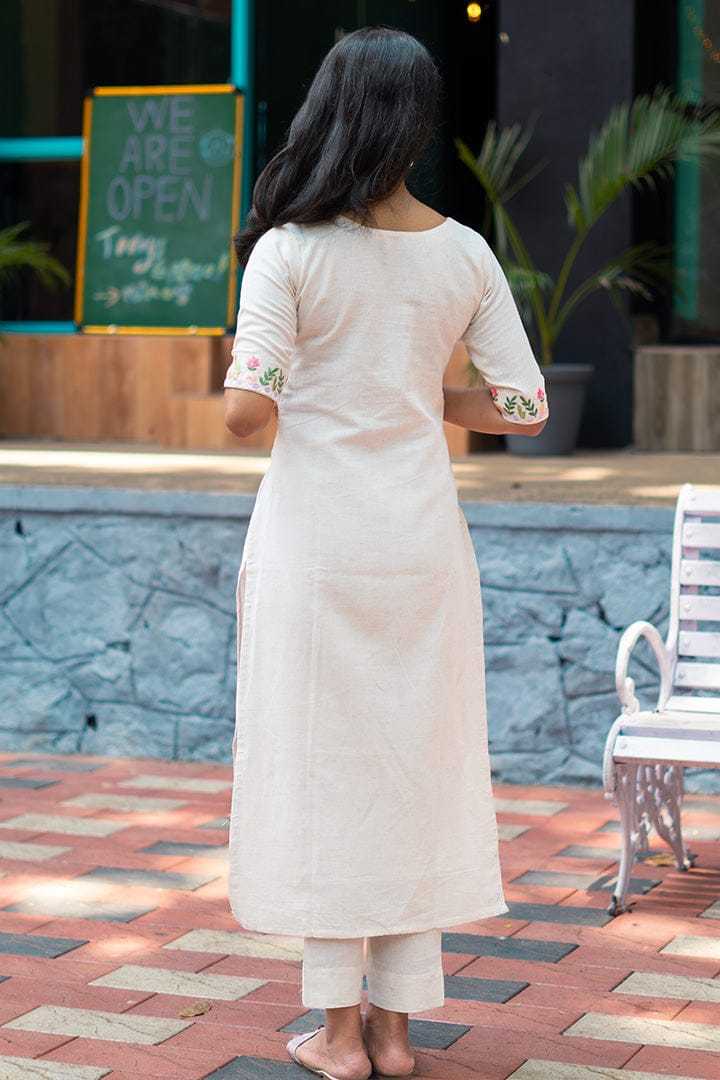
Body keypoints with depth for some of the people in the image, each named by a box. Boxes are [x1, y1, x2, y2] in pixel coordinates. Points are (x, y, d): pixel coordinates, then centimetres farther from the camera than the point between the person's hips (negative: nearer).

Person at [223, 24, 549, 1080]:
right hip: (421, 535, 3)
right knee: (417, 763, 10)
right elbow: (523, 407, 2)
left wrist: (246, 373, 6)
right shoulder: (465, 254, 0)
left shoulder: (290, 251, -10)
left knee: (318, 764, 6)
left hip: (314, 532, -3)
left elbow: (247, 408, -17)